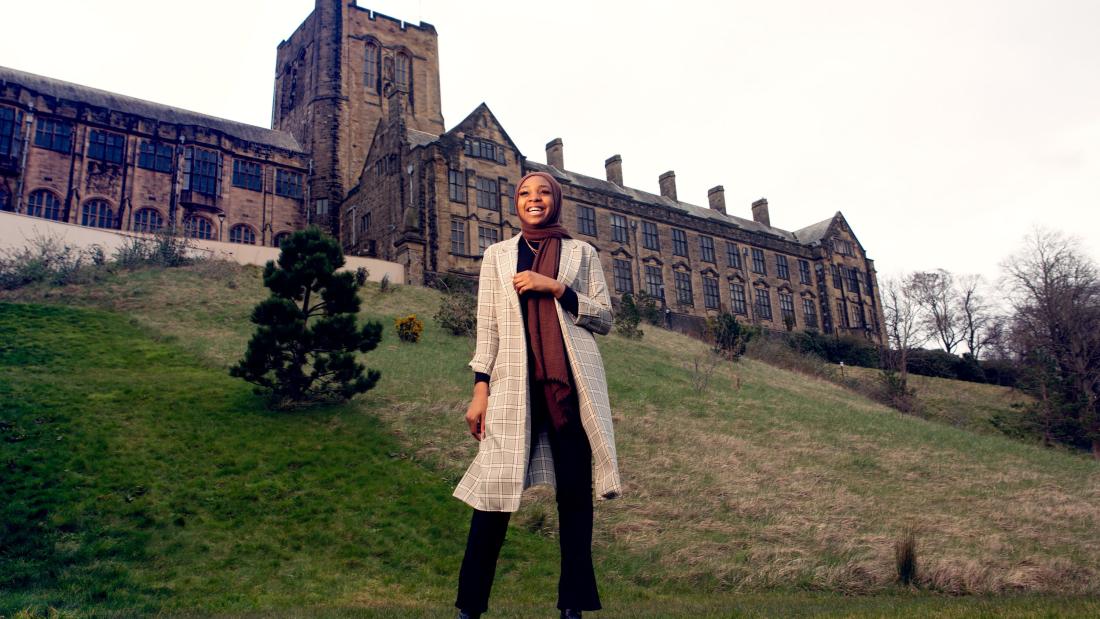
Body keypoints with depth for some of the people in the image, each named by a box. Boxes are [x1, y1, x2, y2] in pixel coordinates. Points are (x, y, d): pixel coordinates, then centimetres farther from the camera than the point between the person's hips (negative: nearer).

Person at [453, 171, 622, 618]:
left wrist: (555, 287, -7)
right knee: (496, 487, -4)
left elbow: (604, 318, 7)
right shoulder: (497, 254, 16)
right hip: (514, 380, 0)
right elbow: (487, 325, 10)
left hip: (571, 380, 0)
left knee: (574, 488, 1)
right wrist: (480, 388, 0)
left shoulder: (581, 252, 14)